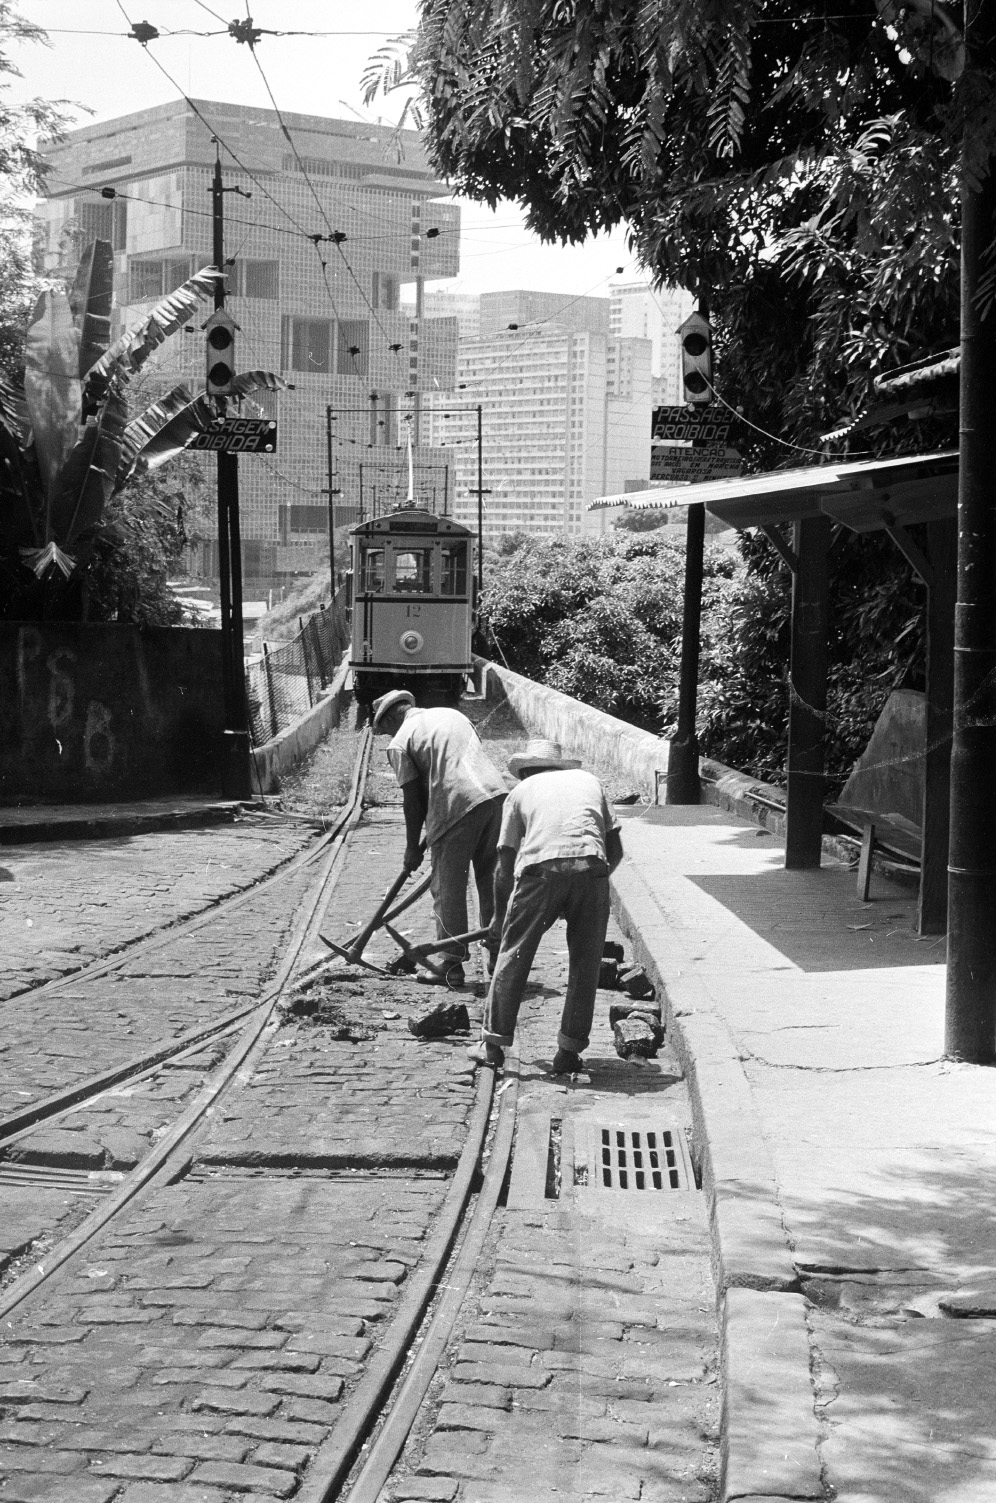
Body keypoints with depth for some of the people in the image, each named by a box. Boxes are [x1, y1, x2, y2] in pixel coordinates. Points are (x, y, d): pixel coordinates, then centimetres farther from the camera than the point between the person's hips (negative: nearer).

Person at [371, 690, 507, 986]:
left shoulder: (400, 742, 4)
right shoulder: (452, 714, 22)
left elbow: (412, 799, 1)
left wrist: (413, 848, 11)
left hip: (456, 807, -6)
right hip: (496, 793, 6)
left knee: (448, 888, 8)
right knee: (492, 879, 18)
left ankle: (453, 964, 13)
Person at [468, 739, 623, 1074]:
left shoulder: (521, 791, 24)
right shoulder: (590, 781, 29)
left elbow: (504, 867, 21)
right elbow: (616, 850, 22)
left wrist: (499, 919, 33)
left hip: (539, 868, -1)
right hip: (591, 868, 1)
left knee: (513, 957, 13)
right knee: (585, 964, 13)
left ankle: (494, 1043, 18)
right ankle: (569, 1053, 15)